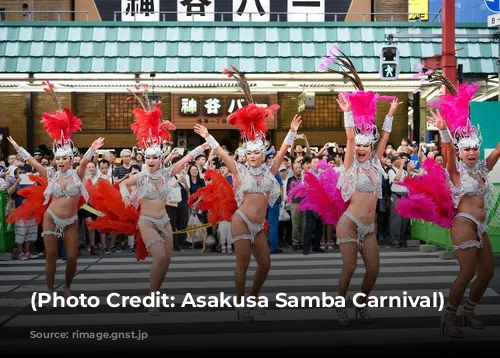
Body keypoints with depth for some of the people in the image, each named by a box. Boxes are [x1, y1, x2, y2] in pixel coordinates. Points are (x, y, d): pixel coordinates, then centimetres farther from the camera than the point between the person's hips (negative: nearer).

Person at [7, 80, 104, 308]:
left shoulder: (77, 173, -4)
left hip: (71, 221, -1)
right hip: (51, 219, 1)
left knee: (72, 257, -1)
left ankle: (66, 287, 26)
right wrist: (16, 147, 2)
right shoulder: (51, 174, 0)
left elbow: (84, 161, -23)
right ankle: (50, 293, 15)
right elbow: (31, 160, 3)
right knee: (50, 256, 2)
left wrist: (92, 150, -40)